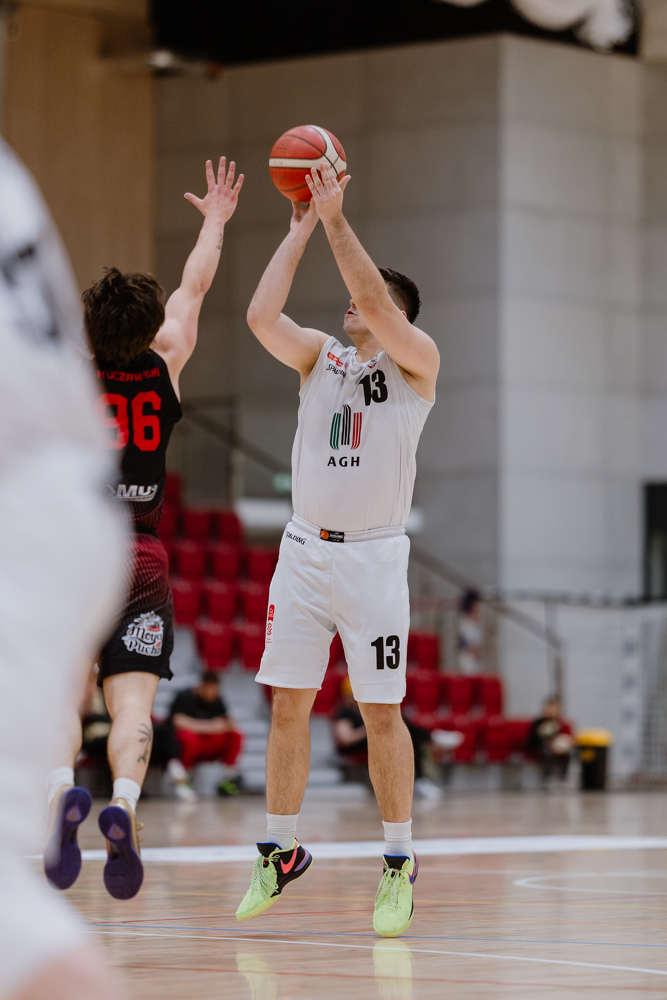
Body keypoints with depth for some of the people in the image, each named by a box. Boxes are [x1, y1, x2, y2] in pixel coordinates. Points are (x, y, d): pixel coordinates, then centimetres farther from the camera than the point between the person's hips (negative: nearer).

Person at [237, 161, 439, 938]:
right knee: (288, 705, 4)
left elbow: (374, 303, -21)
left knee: (381, 714, -2)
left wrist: (336, 219, -19)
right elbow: (261, 315, -8)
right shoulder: (318, 355, 10)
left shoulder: (415, 360, -2)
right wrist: (301, 228, -6)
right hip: (304, 549, 4)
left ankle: (399, 865, 8)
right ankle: (279, 852, 15)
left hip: (372, 555, -4)